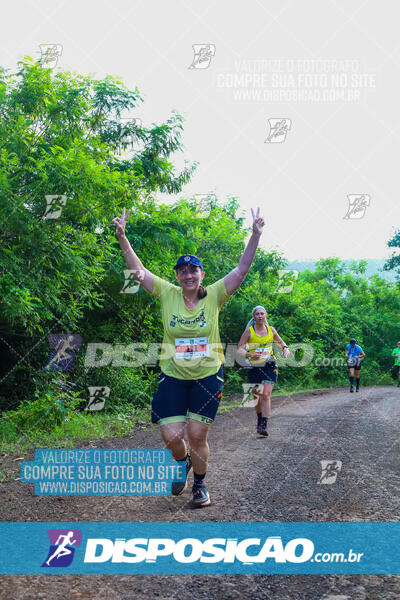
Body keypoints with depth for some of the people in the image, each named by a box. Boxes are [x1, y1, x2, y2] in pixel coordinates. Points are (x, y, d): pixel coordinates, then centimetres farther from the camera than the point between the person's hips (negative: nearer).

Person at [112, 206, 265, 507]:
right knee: (171, 435, -5)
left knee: (197, 435, 2)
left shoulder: (213, 296, -5)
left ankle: (200, 484, 26)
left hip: (208, 376, -1)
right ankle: (183, 462, 31)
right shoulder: (167, 294, -3)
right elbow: (138, 269, -3)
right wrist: (122, 237, -11)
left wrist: (255, 235, -19)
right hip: (173, 377, 1)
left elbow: (242, 269, -9)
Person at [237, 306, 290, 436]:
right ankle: (259, 420, 34)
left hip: (269, 366, 0)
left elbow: (280, 341, 23)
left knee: (266, 395, -13)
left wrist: (285, 348, 1)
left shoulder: (271, 330, 5)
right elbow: (239, 348, -4)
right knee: (257, 397, 9)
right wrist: (250, 355, -21)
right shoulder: (249, 331, -2)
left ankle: (264, 426, -14)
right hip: (254, 367, 0)